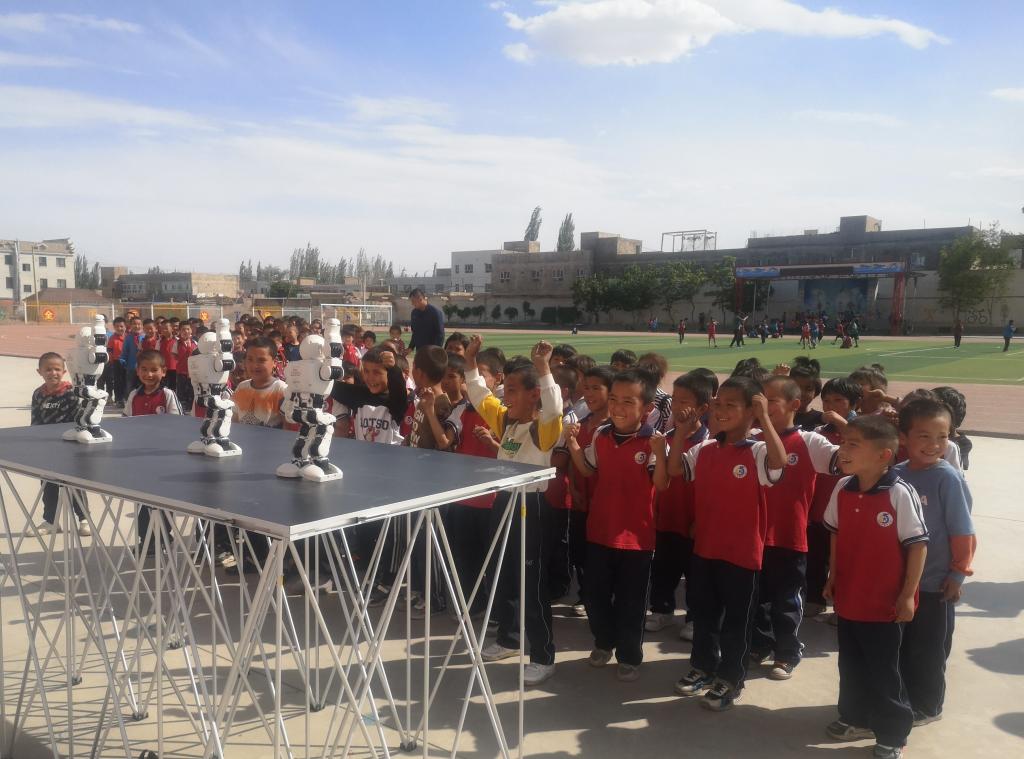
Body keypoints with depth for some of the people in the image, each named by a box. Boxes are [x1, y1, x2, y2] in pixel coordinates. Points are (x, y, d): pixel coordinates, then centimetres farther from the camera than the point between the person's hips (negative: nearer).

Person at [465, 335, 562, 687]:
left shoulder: (544, 427, -15)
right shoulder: (505, 419, 7)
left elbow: (554, 407, -37)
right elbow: (479, 394, 18)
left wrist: (542, 367, -41)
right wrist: (470, 360, 10)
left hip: (530, 506, -8)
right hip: (503, 502, 8)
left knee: (533, 584, -1)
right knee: (500, 578, 20)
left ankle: (543, 656, 12)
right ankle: (508, 638, 39)